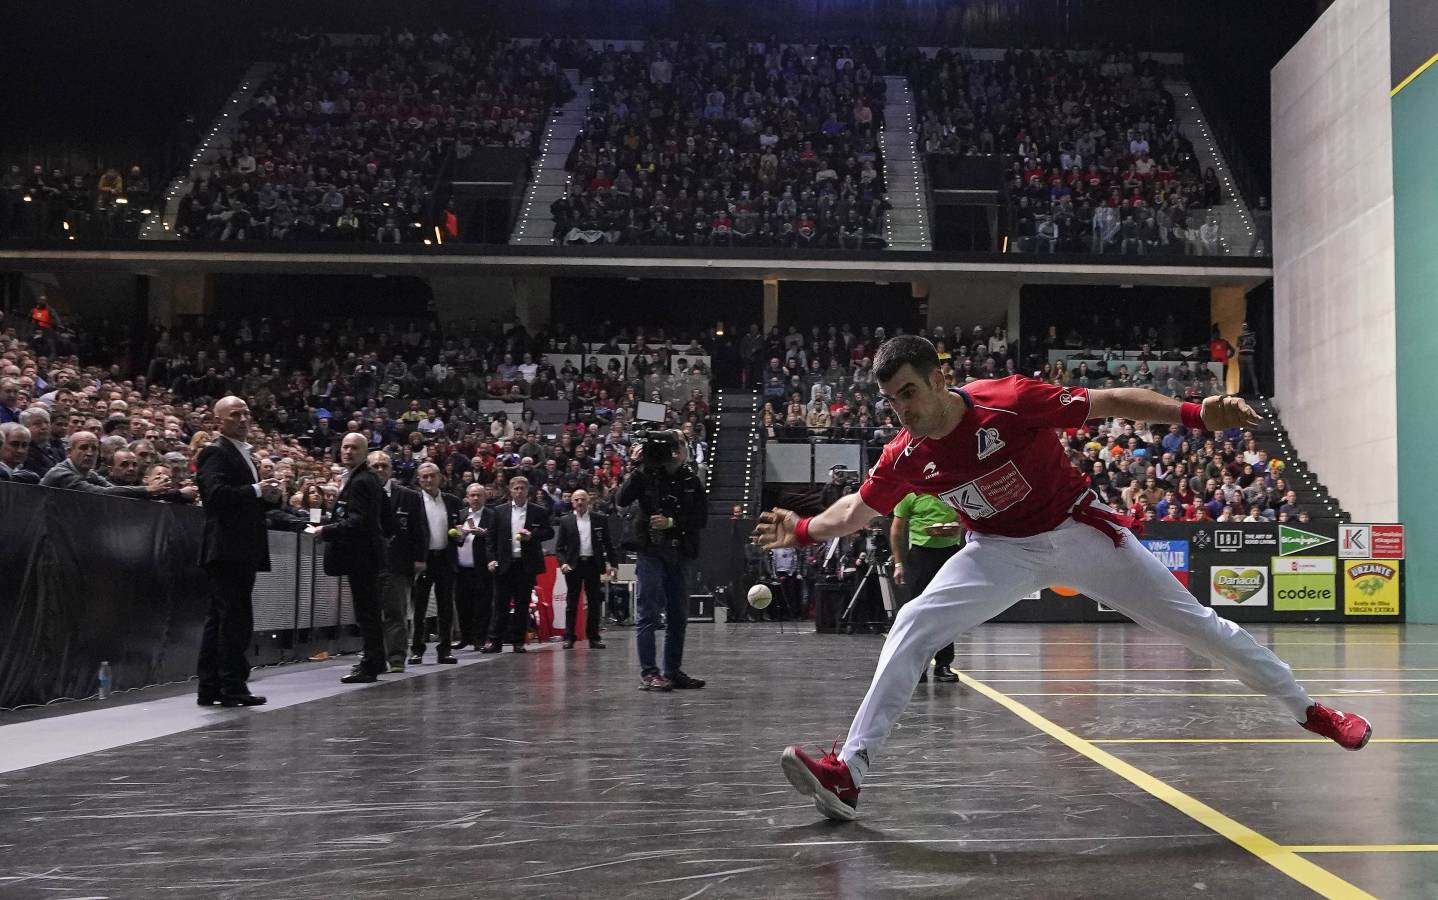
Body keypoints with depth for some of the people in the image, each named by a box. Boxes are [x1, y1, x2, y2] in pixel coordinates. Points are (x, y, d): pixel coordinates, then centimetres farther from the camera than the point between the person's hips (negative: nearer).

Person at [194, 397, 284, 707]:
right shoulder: (215, 453, -7)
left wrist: (272, 496, 6)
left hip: (243, 550, 10)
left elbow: (253, 503, 26)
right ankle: (232, 686, -5)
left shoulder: (245, 454, 23)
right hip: (227, 549, -10)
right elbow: (216, 493, -22)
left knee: (220, 618, 11)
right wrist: (256, 490, -22)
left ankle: (210, 688, 15)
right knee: (237, 617, -10)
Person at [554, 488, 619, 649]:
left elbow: (608, 544, 8)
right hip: (573, 566, -1)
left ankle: (593, 638, 10)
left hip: (592, 565, 1)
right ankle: (569, 638, 7)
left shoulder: (599, 521, 6)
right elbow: (559, 547, 3)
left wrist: (612, 563, 0)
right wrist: (563, 563, -12)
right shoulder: (565, 521, 3)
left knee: (594, 603, 4)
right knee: (571, 603, 2)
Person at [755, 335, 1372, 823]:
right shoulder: (903, 458, -13)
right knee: (911, 627, -18)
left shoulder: (1010, 401, -26)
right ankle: (847, 772, -18)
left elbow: (1112, 402, -20)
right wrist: (804, 530, -4)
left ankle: (1306, 709, 24)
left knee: (1192, 623, 2)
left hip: (1079, 530, -2)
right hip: (1001, 553, 3)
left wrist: (1194, 414, -28)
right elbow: (857, 509, 7)